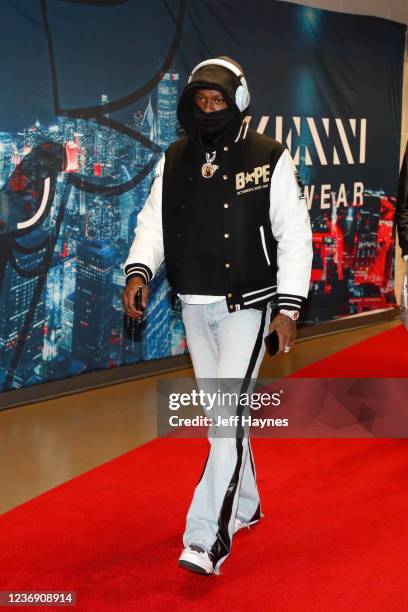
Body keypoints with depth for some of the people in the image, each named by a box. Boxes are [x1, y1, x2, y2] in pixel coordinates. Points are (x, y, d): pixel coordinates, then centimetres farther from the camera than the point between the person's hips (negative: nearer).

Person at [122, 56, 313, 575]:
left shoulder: (270, 159, -6)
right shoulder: (173, 162, 7)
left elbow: (294, 236, -6)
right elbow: (153, 222, 5)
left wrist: (288, 305, -10)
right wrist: (138, 269, -14)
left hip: (247, 305, -5)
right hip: (194, 308, 5)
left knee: (228, 414, -13)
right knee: (220, 414, 16)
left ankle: (207, 538, -11)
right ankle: (244, 506, 34)